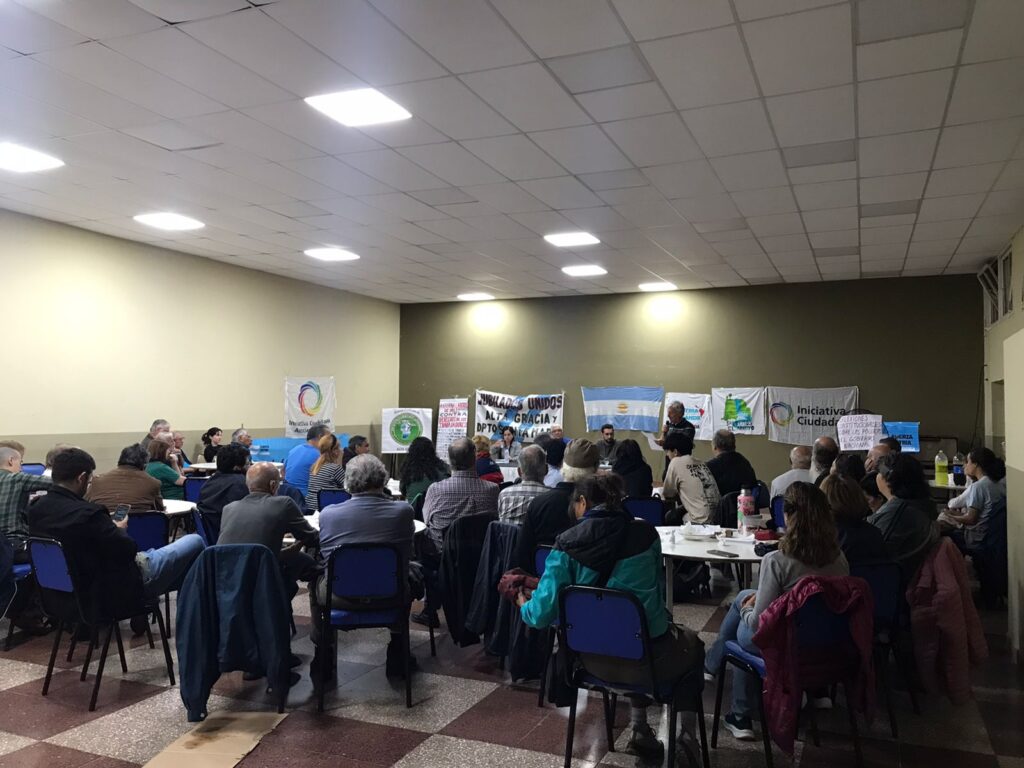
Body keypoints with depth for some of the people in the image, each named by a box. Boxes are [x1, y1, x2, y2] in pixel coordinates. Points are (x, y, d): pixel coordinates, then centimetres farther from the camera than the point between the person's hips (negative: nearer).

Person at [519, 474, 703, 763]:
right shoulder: (645, 533, -7)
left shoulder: (568, 544, -11)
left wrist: (524, 606, 11)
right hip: (650, 656, -1)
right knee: (692, 644, 32)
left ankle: (639, 730, 42)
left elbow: (542, 614, -12)